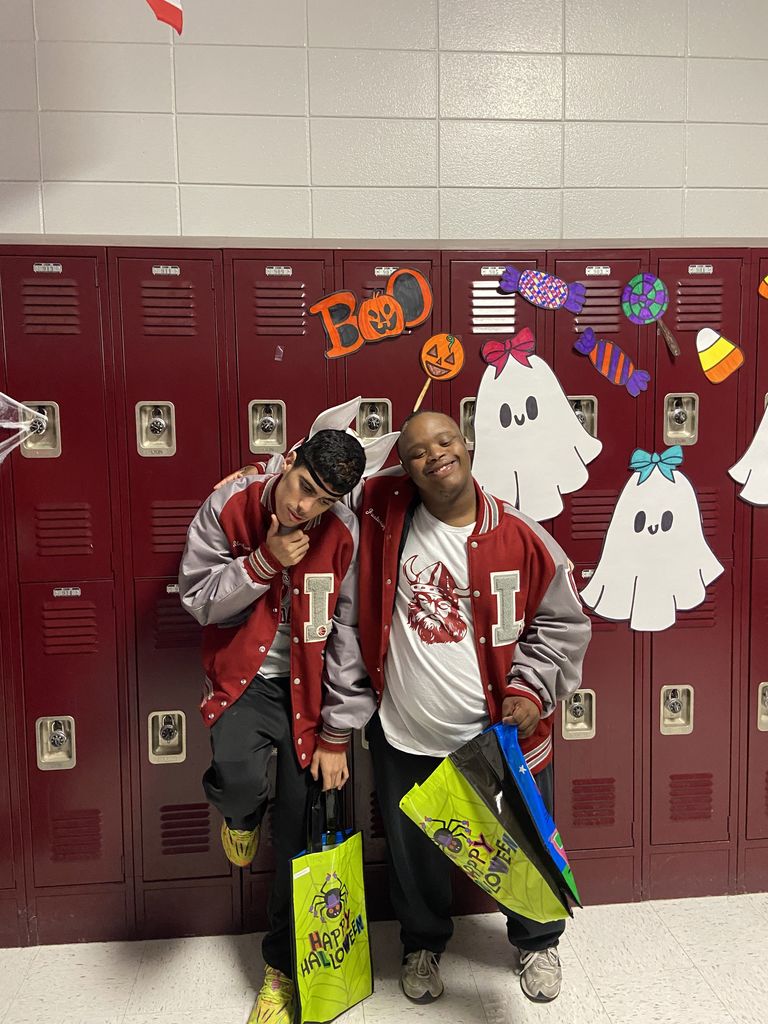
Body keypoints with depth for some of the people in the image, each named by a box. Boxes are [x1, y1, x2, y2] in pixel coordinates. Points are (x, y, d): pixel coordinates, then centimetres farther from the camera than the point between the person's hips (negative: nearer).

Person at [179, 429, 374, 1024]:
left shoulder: (344, 534, -14)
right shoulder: (228, 507, -11)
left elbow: (349, 637, -9)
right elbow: (198, 600, -7)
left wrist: (337, 735, -6)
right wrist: (265, 561, -23)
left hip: (309, 687, 0)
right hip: (246, 678, 0)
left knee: (300, 837, 4)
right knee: (238, 775, -30)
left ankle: (282, 969, 28)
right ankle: (241, 813, 11)